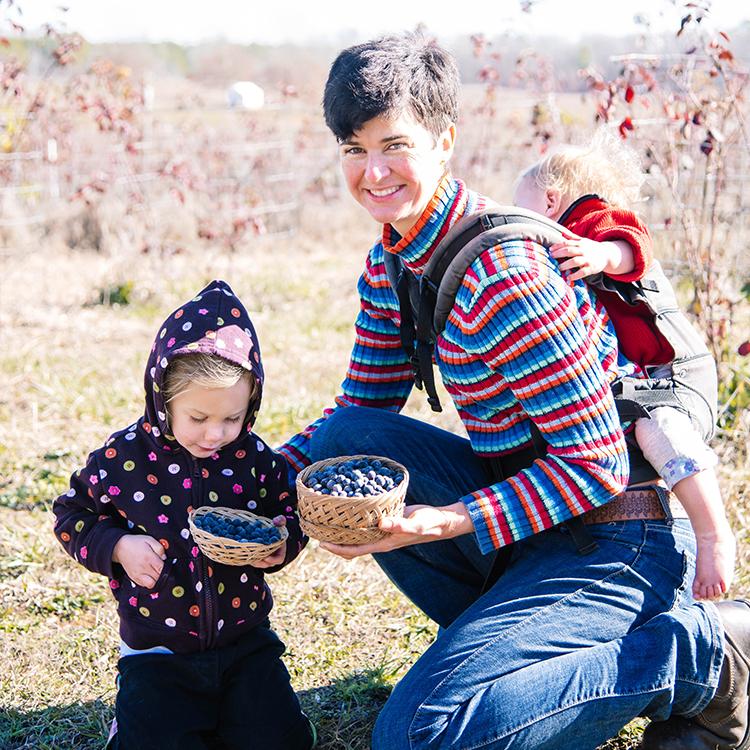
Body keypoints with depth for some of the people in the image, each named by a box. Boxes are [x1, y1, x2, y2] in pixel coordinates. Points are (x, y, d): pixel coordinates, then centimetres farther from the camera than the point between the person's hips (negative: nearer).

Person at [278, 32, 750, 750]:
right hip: (531, 500, 9)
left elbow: (597, 466, -23)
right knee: (344, 438, -7)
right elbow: (364, 402, 11)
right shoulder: (391, 264, 3)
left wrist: (447, 523, -29)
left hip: (618, 537, -8)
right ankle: (502, 626, 7)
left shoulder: (502, 278, -26)